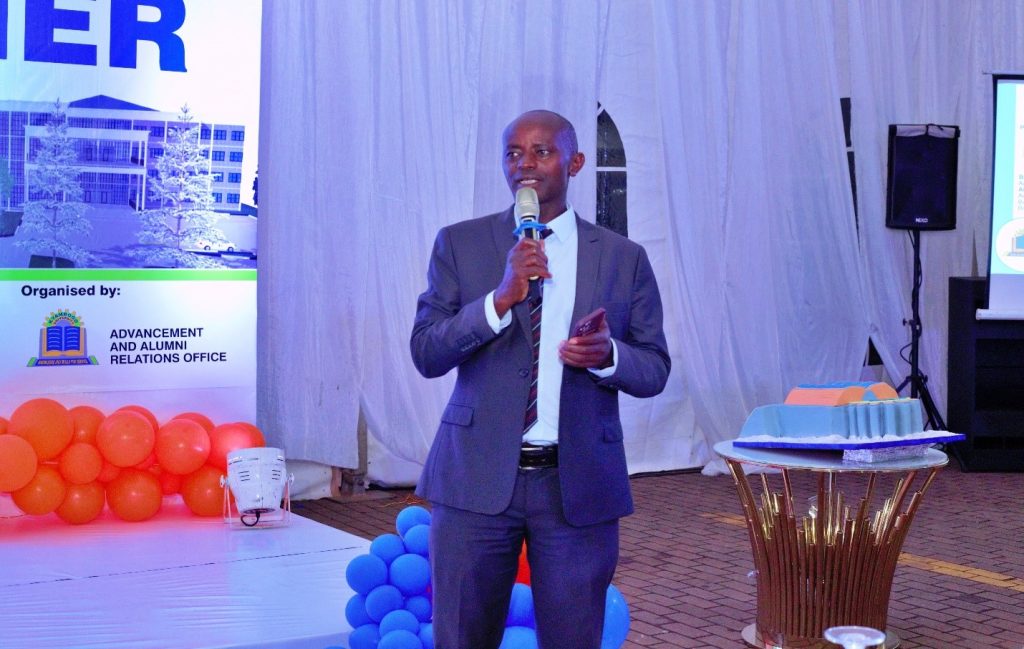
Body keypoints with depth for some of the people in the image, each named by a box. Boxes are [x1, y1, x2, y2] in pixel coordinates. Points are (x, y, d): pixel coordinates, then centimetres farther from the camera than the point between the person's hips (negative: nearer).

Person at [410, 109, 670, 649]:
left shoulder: (623, 258, 5)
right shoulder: (459, 244, 4)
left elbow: (655, 371, 7)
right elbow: (425, 354, -3)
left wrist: (608, 355, -16)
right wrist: (501, 298, -18)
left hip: (579, 483, 0)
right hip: (477, 479, 0)